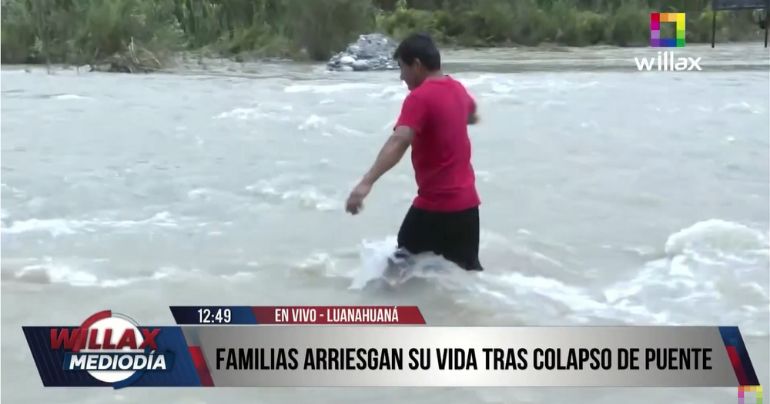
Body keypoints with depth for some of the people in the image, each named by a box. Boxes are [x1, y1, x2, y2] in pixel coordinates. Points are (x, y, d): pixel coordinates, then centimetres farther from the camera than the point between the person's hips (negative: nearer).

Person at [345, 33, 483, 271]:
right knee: (469, 269, 15)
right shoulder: (457, 89, 11)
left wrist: (366, 182, -43)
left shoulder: (419, 97, -15)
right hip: (466, 201, 8)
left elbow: (399, 142, -32)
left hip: (435, 203, -8)